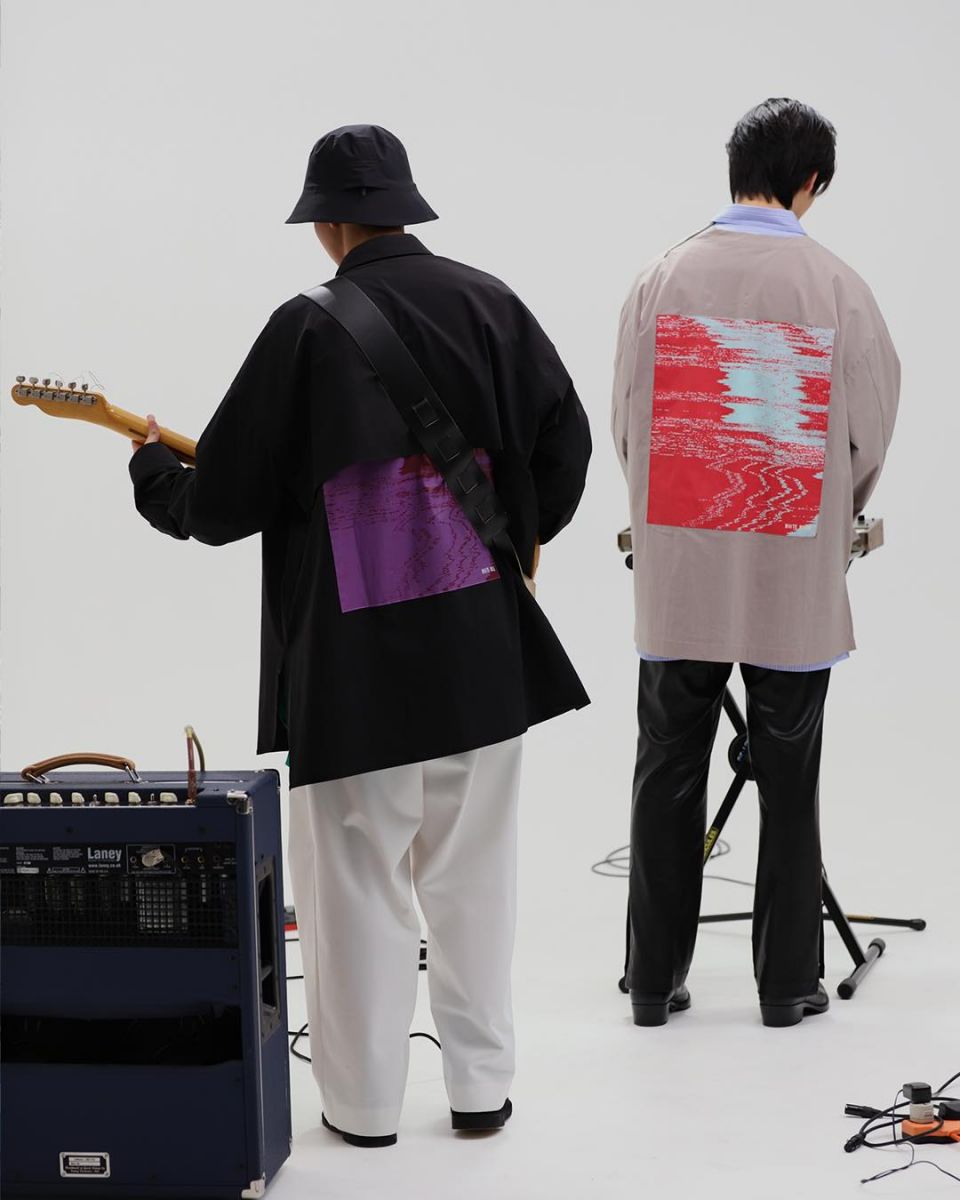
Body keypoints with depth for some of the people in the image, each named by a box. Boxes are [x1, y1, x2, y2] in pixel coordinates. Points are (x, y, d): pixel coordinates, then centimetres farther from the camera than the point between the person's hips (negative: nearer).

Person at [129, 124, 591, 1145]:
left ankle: (365, 1100, 18)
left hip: (356, 657, -4)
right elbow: (565, 441, 3)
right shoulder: (487, 302, 2)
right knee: (471, 872, 15)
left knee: (356, 878, 8)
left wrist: (153, 467, 14)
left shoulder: (307, 328, -11)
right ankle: (481, 1083, 22)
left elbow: (222, 502, -8)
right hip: (484, 649, 4)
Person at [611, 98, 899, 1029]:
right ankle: (787, 981, 18)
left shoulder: (662, 277, -2)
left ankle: (655, 979, 17)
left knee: (668, 776, 10)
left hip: (676, 569, 2)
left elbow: (627, 422, 4)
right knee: (788, 784, 9)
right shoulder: (837, 287, -7)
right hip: (796, 574, -1)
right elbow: (870, 432, 0)